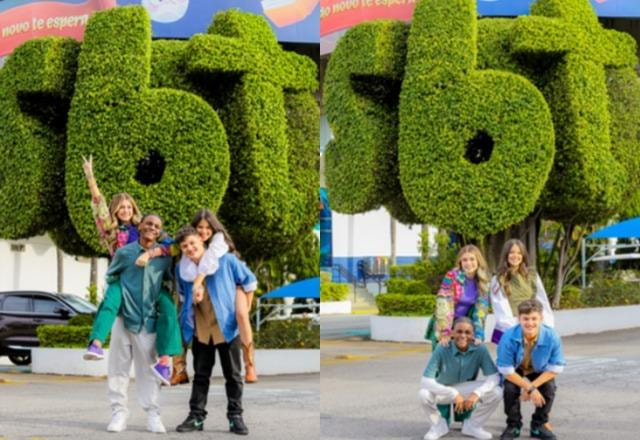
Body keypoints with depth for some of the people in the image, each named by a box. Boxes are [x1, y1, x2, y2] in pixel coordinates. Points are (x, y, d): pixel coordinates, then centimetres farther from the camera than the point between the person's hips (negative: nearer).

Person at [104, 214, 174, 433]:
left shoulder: (165, 256, 2)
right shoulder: (124, 252, 1)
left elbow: (169, 280, 16)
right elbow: (110, 276, 14)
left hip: (148, 320, 0)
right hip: (123, 317, 0)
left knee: (148, 369, 3)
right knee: (118, 367, 1)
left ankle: (152, 414, 5)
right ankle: (119, 413, 6)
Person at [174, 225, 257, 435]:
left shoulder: (226, 260, -11)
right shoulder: (182, 269, -1)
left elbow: (249, 281, 0)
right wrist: (192, 299, -3)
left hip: (227, 327, -3)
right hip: (200, 330, 3)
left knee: (233, 375, 4)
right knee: (200, 375, 9)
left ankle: (235, 417, 12)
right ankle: (196, 416, 14)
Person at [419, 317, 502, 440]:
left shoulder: (480, 349, -22)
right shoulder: (442, 349, -27)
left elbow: (494, 376, -20)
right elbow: (426, 381, -31)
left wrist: (477, 393, -38)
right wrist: (454, 394, -37)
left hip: (467, 389, 2)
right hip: (444, 390, -2)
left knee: (496, 392, -23)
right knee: (424, 394, -34)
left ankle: (472, 426, 5)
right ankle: (439, 425, 1)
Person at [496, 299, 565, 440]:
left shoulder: (551, 337, -29)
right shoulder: (509, 337, -33)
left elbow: (554, 369, -20)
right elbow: (506, 370, -25)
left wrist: (532, 386, -28)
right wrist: (529, 388, -28)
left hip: (539, 372, 1)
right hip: (515, 372, -1)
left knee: (549, 387, -25)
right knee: (510, 388, -29)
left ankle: (539, 425, 0)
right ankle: (514, 425, -1)